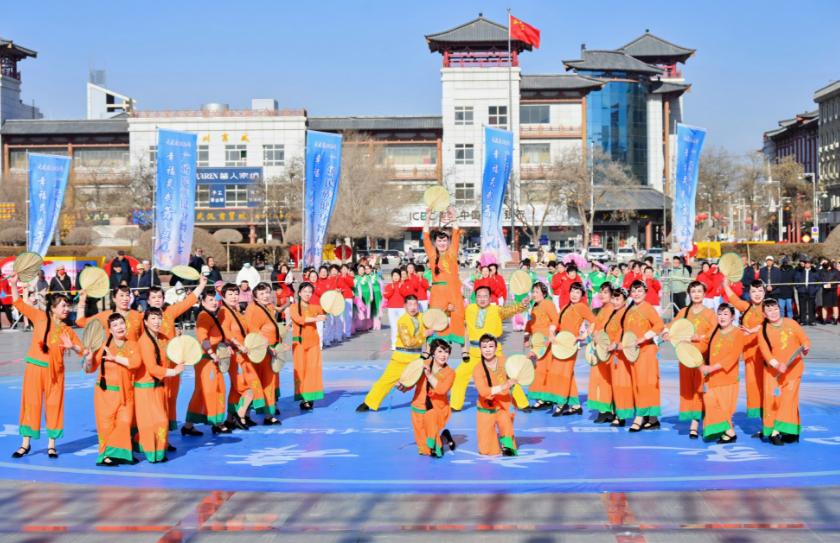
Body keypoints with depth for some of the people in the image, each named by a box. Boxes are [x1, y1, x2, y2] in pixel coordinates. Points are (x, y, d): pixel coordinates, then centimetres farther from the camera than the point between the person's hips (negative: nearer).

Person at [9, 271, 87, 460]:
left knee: (54, 406, 4)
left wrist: (72, 347, -18)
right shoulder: (40, 318, 0)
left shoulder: (67, 330, 4)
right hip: (35, 368, -1)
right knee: (30, 404, 4)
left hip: (55, 372, 2)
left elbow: (83, 351, 2)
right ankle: (26, 444, 14)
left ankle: (51, 445, 15)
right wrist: (14, 284, -9)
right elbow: (19, 303, 1)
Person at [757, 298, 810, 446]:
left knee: (789, 398, -6)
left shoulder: (791, 323, 0)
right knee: (772, 397, -6)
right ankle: (771, 431, 2)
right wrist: (776, 364, -26)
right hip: (773, 369, 0)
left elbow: (804, 339, 5)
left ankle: (777, 430, -2)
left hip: (793, 368, 0)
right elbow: (765, 351, -12)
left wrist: (806, 347, -17)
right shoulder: (763, 331, -3)